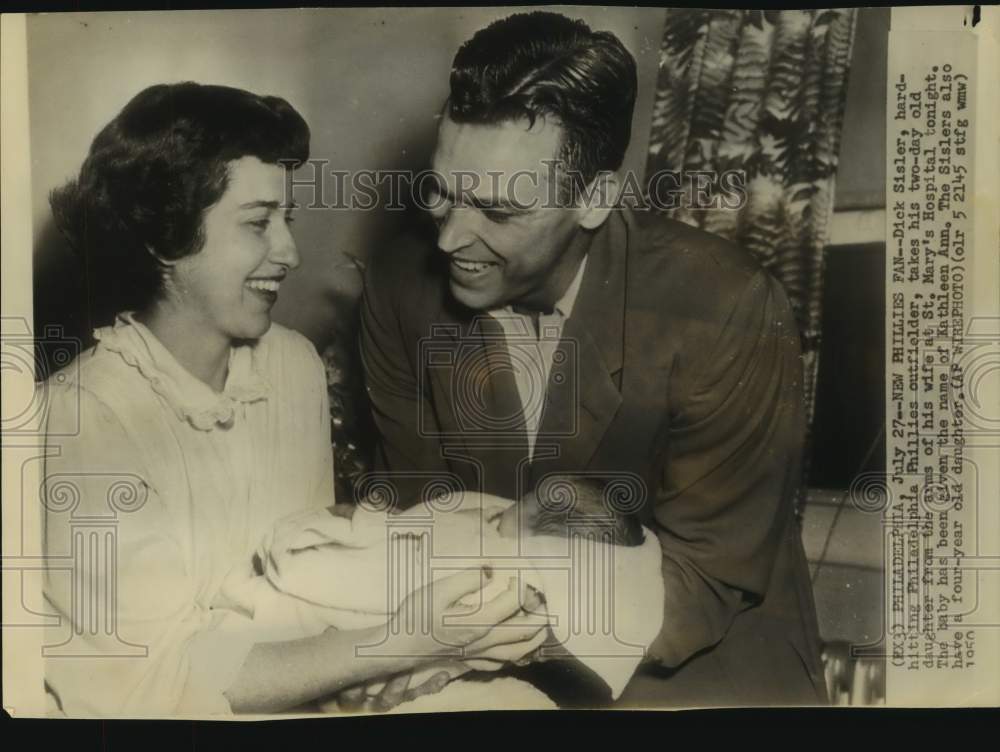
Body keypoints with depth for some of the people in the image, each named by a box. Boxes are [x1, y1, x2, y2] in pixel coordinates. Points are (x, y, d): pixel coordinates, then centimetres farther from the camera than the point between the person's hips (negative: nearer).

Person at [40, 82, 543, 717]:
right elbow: (167, 679, -19)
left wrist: (384, 650, -11)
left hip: (301, 682, 5)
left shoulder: (296, 362, -2)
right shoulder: (79, 424, -19)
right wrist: (399, 646, -25)